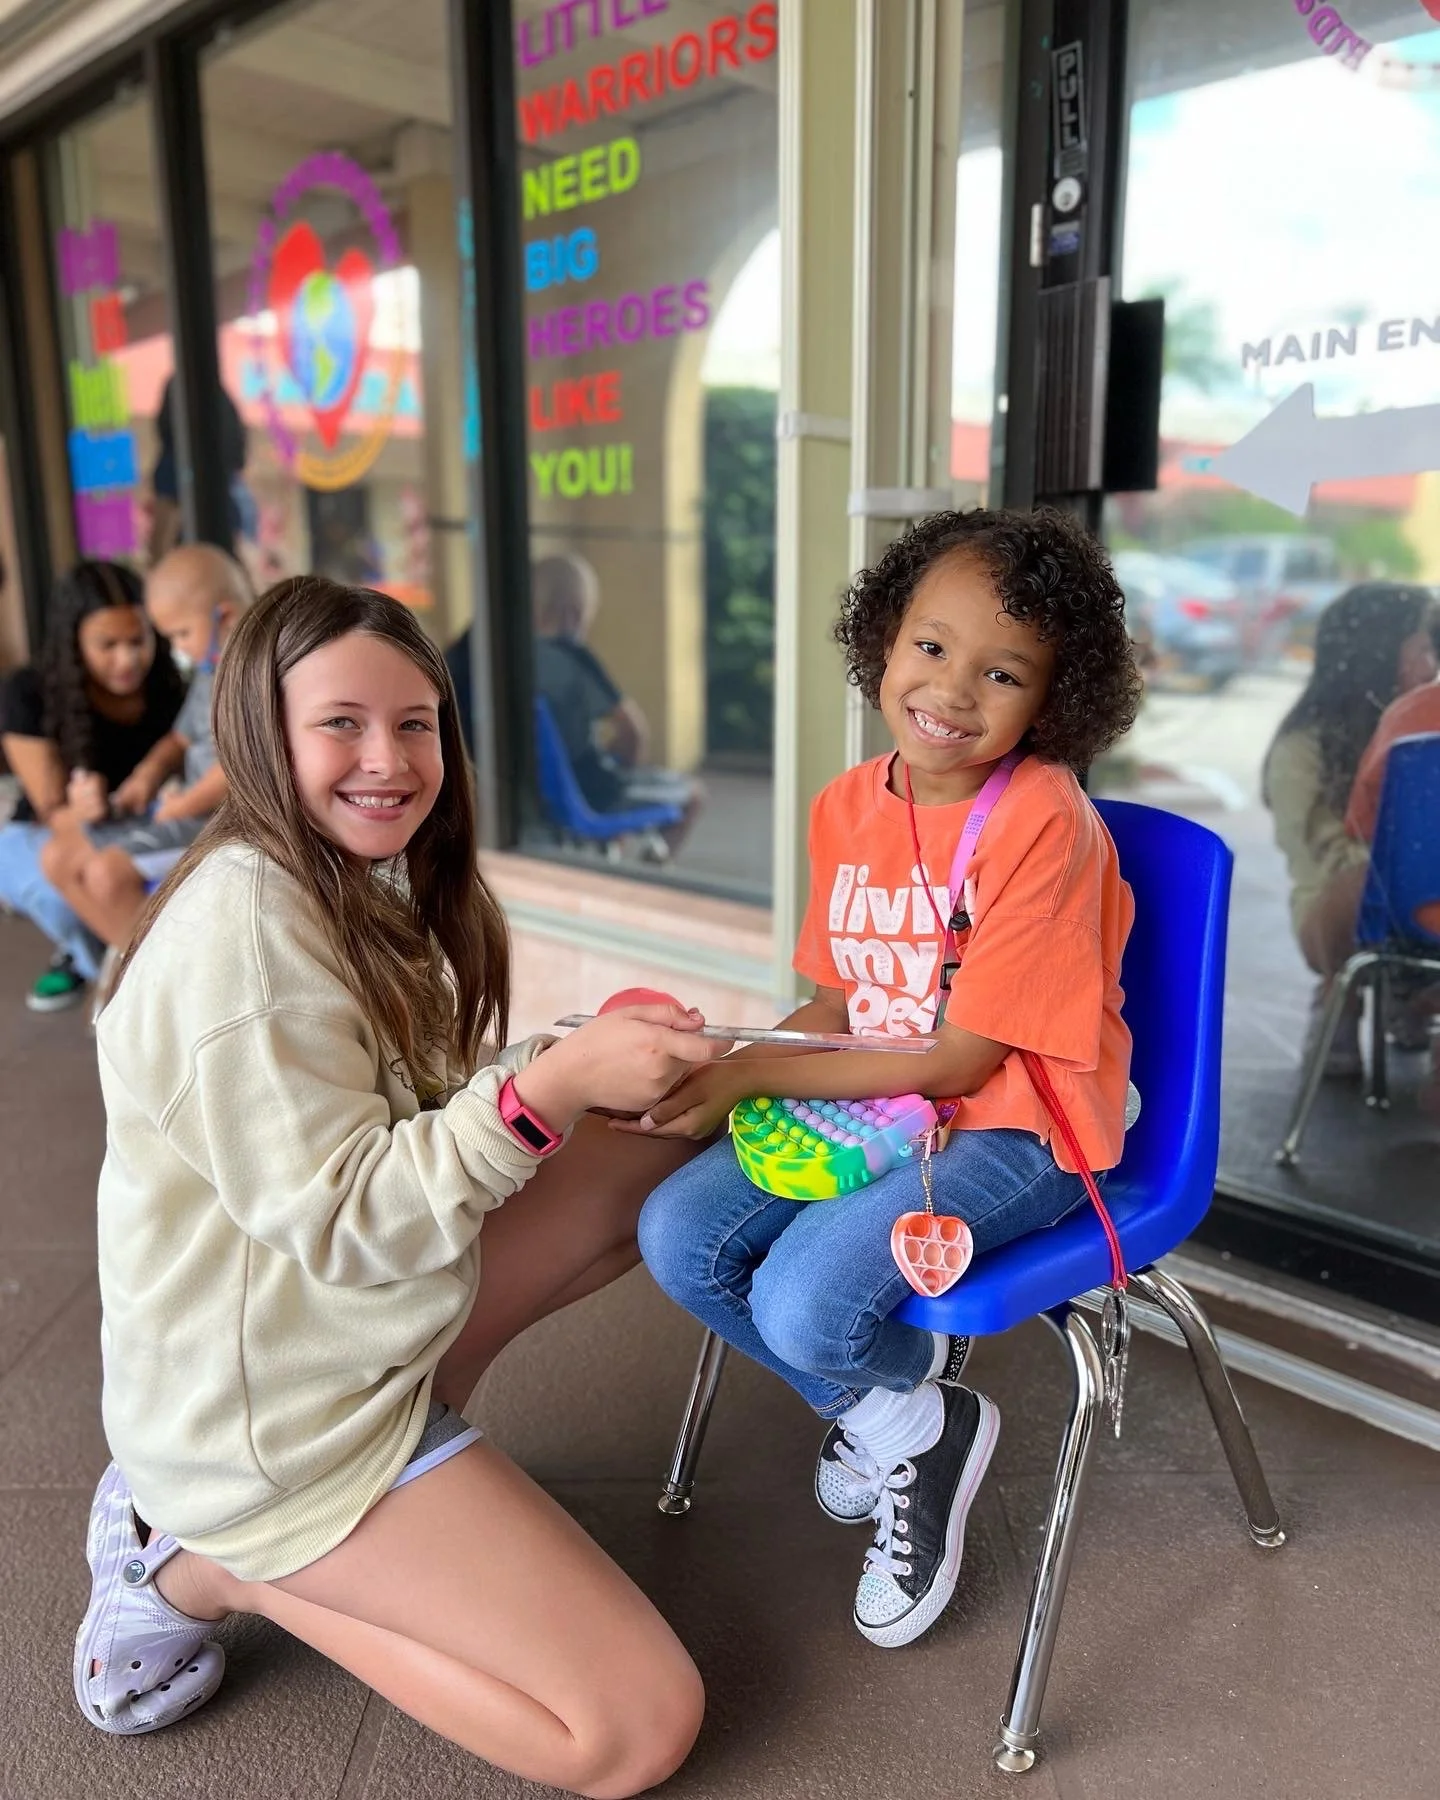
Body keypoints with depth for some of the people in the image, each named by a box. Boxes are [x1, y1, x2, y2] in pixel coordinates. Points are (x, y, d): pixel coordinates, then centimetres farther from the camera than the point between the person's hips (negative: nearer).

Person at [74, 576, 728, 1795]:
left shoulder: (361, 886, 4)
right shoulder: (244, 928, -26)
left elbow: (422, 1123, 6)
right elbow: (343, 1220, -25)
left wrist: (598, 1065, -6)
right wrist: (555, 1083, -31)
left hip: (374, 1331, 9)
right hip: (274, 1417, -9)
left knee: (663, 1167, 6)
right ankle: (199, 1565, 4)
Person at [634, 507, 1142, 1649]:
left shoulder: (1043, 820, -20)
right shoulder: (850, 806, 2)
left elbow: (965, 1057, -20)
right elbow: (839, 1002, 9)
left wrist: (759, 1074, -19)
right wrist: (712, 1078, -8)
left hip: (1011, 1130, -7)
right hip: (871, 1107, 7)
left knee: (802, 1307, -25)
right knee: (678, 1238, -6)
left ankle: (927, 1405, 13)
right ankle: (885, 1418, 14)